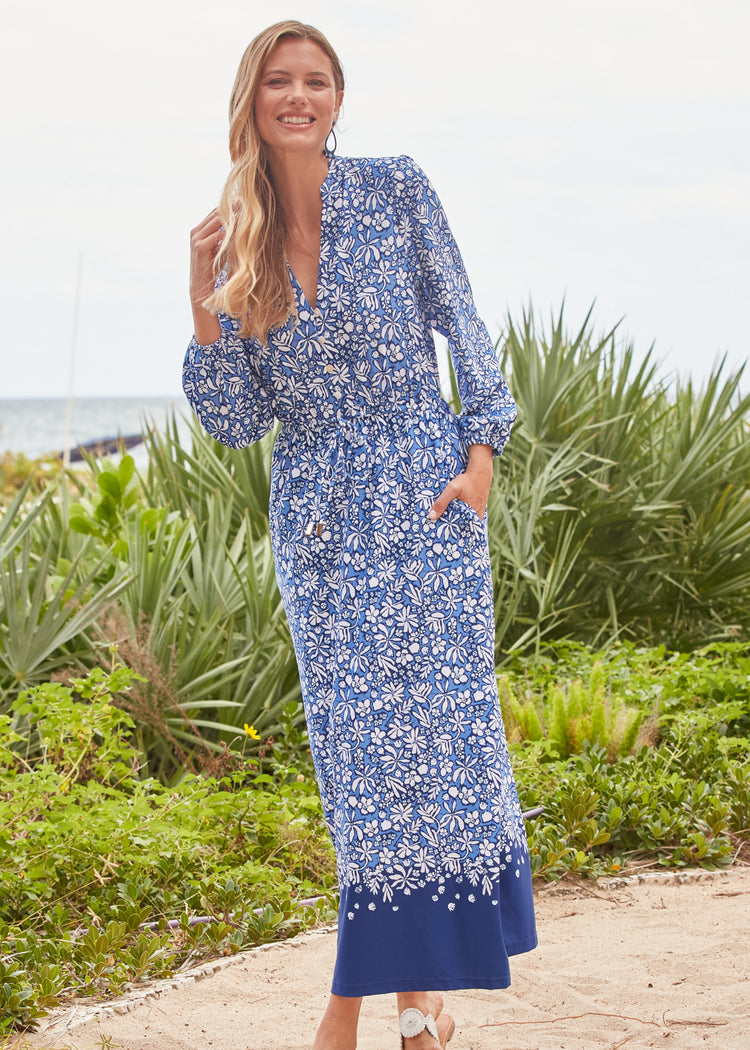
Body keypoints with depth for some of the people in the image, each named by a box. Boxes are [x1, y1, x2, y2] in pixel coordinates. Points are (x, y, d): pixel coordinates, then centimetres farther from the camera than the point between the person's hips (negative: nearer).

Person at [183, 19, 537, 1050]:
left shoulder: (398, 190, 0)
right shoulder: (233, 241, 4)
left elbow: (463, 324, 3)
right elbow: (238, 421, 2)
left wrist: (482, 451, -6)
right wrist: (206, 304, -9)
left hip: (423, 488, -2)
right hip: (317, 512, 2)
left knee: (435, 715, -5)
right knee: (355, 731, 3)